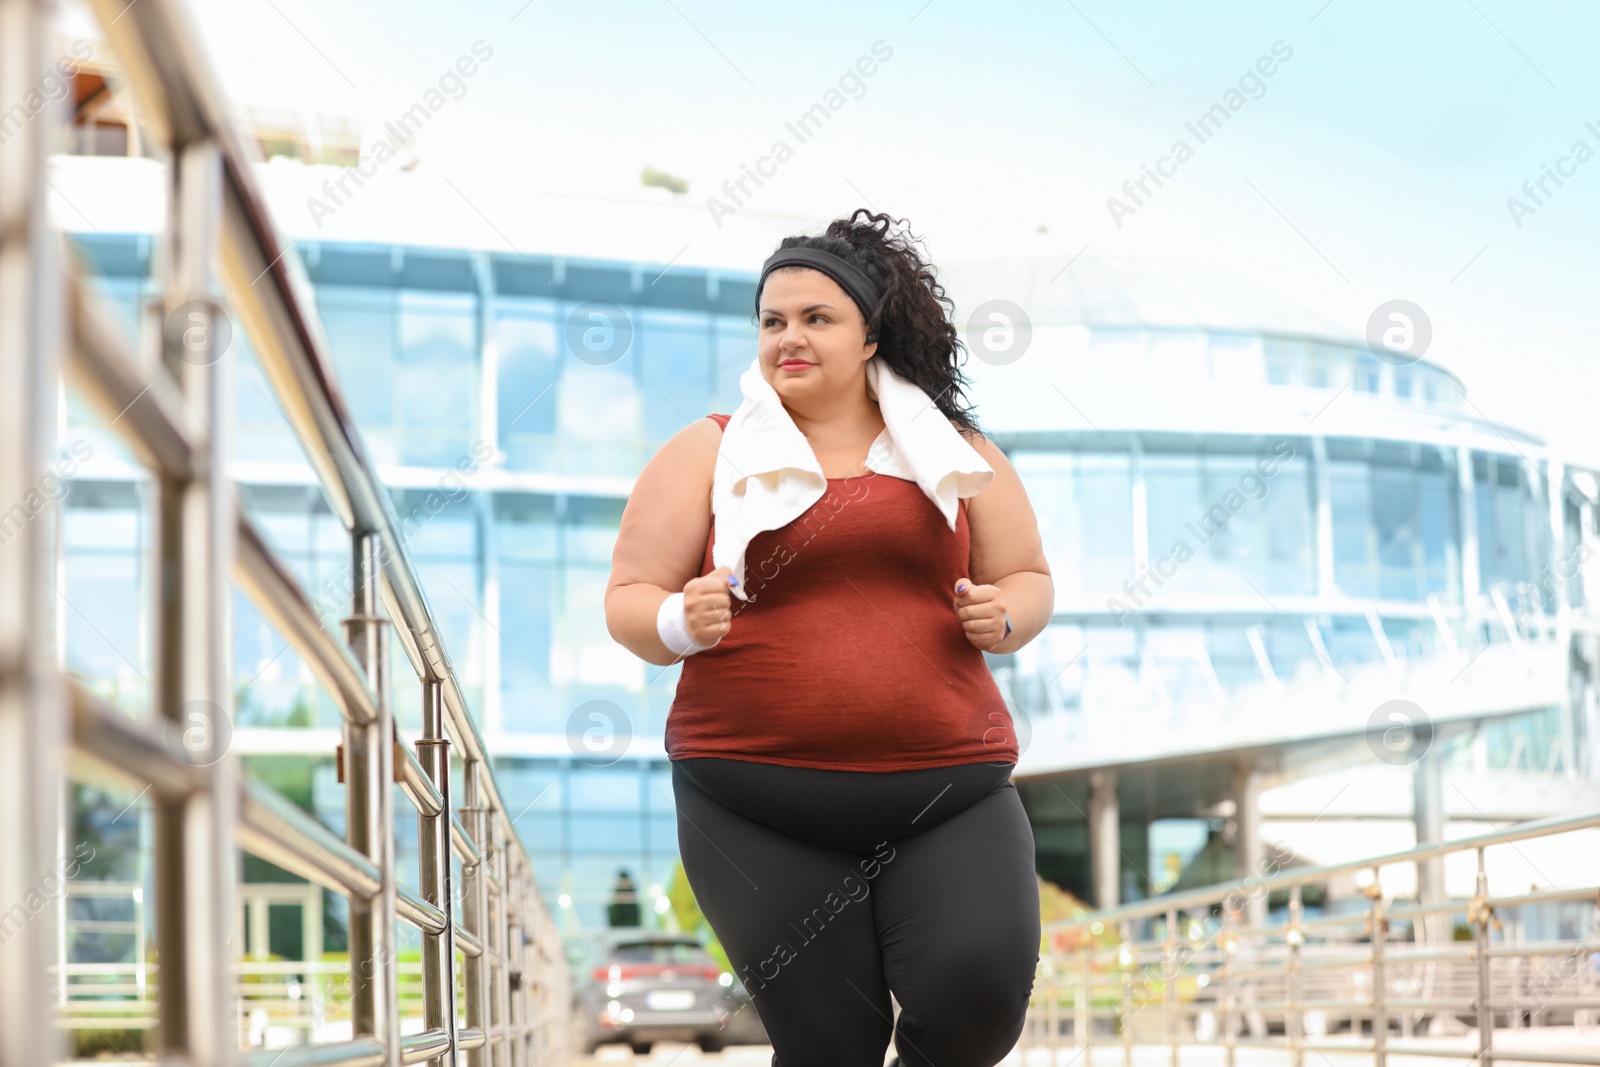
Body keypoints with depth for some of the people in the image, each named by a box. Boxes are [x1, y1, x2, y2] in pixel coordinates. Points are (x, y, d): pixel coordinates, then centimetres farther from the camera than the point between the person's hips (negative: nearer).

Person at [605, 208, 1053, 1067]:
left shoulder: (953, 451, 12)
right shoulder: (707, 453, 7)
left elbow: (1028, 580, 18)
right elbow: (628, 601, 5)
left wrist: (1003, 617, -6)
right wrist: (678, 624, -17)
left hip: (950, 795, 1)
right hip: (761, 814, -1)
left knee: (979, 996, -16)